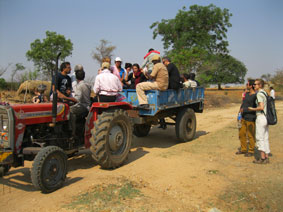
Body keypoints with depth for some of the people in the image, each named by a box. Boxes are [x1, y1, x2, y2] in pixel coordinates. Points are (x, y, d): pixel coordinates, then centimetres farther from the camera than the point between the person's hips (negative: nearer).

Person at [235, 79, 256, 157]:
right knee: (241, 134, 14)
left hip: (250, 119, -8)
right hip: (243, 118, 8)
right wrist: (240, 110, 12)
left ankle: (251, 151, 17)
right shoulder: (247, 94, 11)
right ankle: (243, 149, 28)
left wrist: (244, 110, -18)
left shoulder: (255, 96, -15)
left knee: (251, 135, 3)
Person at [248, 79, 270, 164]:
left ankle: (262, 158, -2)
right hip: (266, 118, 10)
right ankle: (266, 157, 15)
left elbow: (261, 107, -24)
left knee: (260, 138, -4)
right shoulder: (265, 93, 16)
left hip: (261, 117, -10)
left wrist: (252, 109, -9)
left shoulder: (259, 94, -15)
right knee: (265, 138, 11)